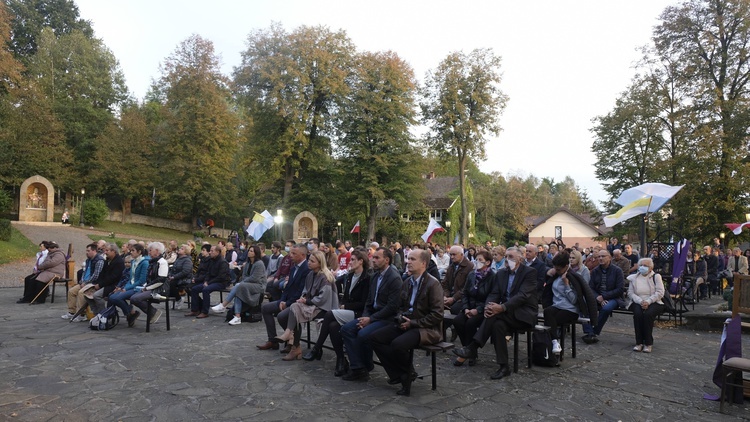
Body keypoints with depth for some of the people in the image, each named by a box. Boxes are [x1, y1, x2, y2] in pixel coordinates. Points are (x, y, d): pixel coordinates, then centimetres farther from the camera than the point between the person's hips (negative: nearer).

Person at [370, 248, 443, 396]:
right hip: (406, 324, 8)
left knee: (398, 344, -32)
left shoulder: (433, 284, -12)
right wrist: (400, 317, 0)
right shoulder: (407, 282, 11)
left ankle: (408, 374, -1)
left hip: (427, 329, -8)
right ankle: (398, 373, 1)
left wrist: (413, 323, -17)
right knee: (375, 338, -9)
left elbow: (437, 315, -16)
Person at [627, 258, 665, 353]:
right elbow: (630, 293, 4)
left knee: (648, 314, -32)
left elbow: (660, 292, -4)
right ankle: (639, 342, -23)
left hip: (653, 303, -1)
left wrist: (648, 301, -18)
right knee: (637, 314, -30)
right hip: (637, 303, 2)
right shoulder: (634, 278, 13)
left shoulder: (656, 277, 8)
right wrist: (640, 301, -15)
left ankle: (648, 343, -22)